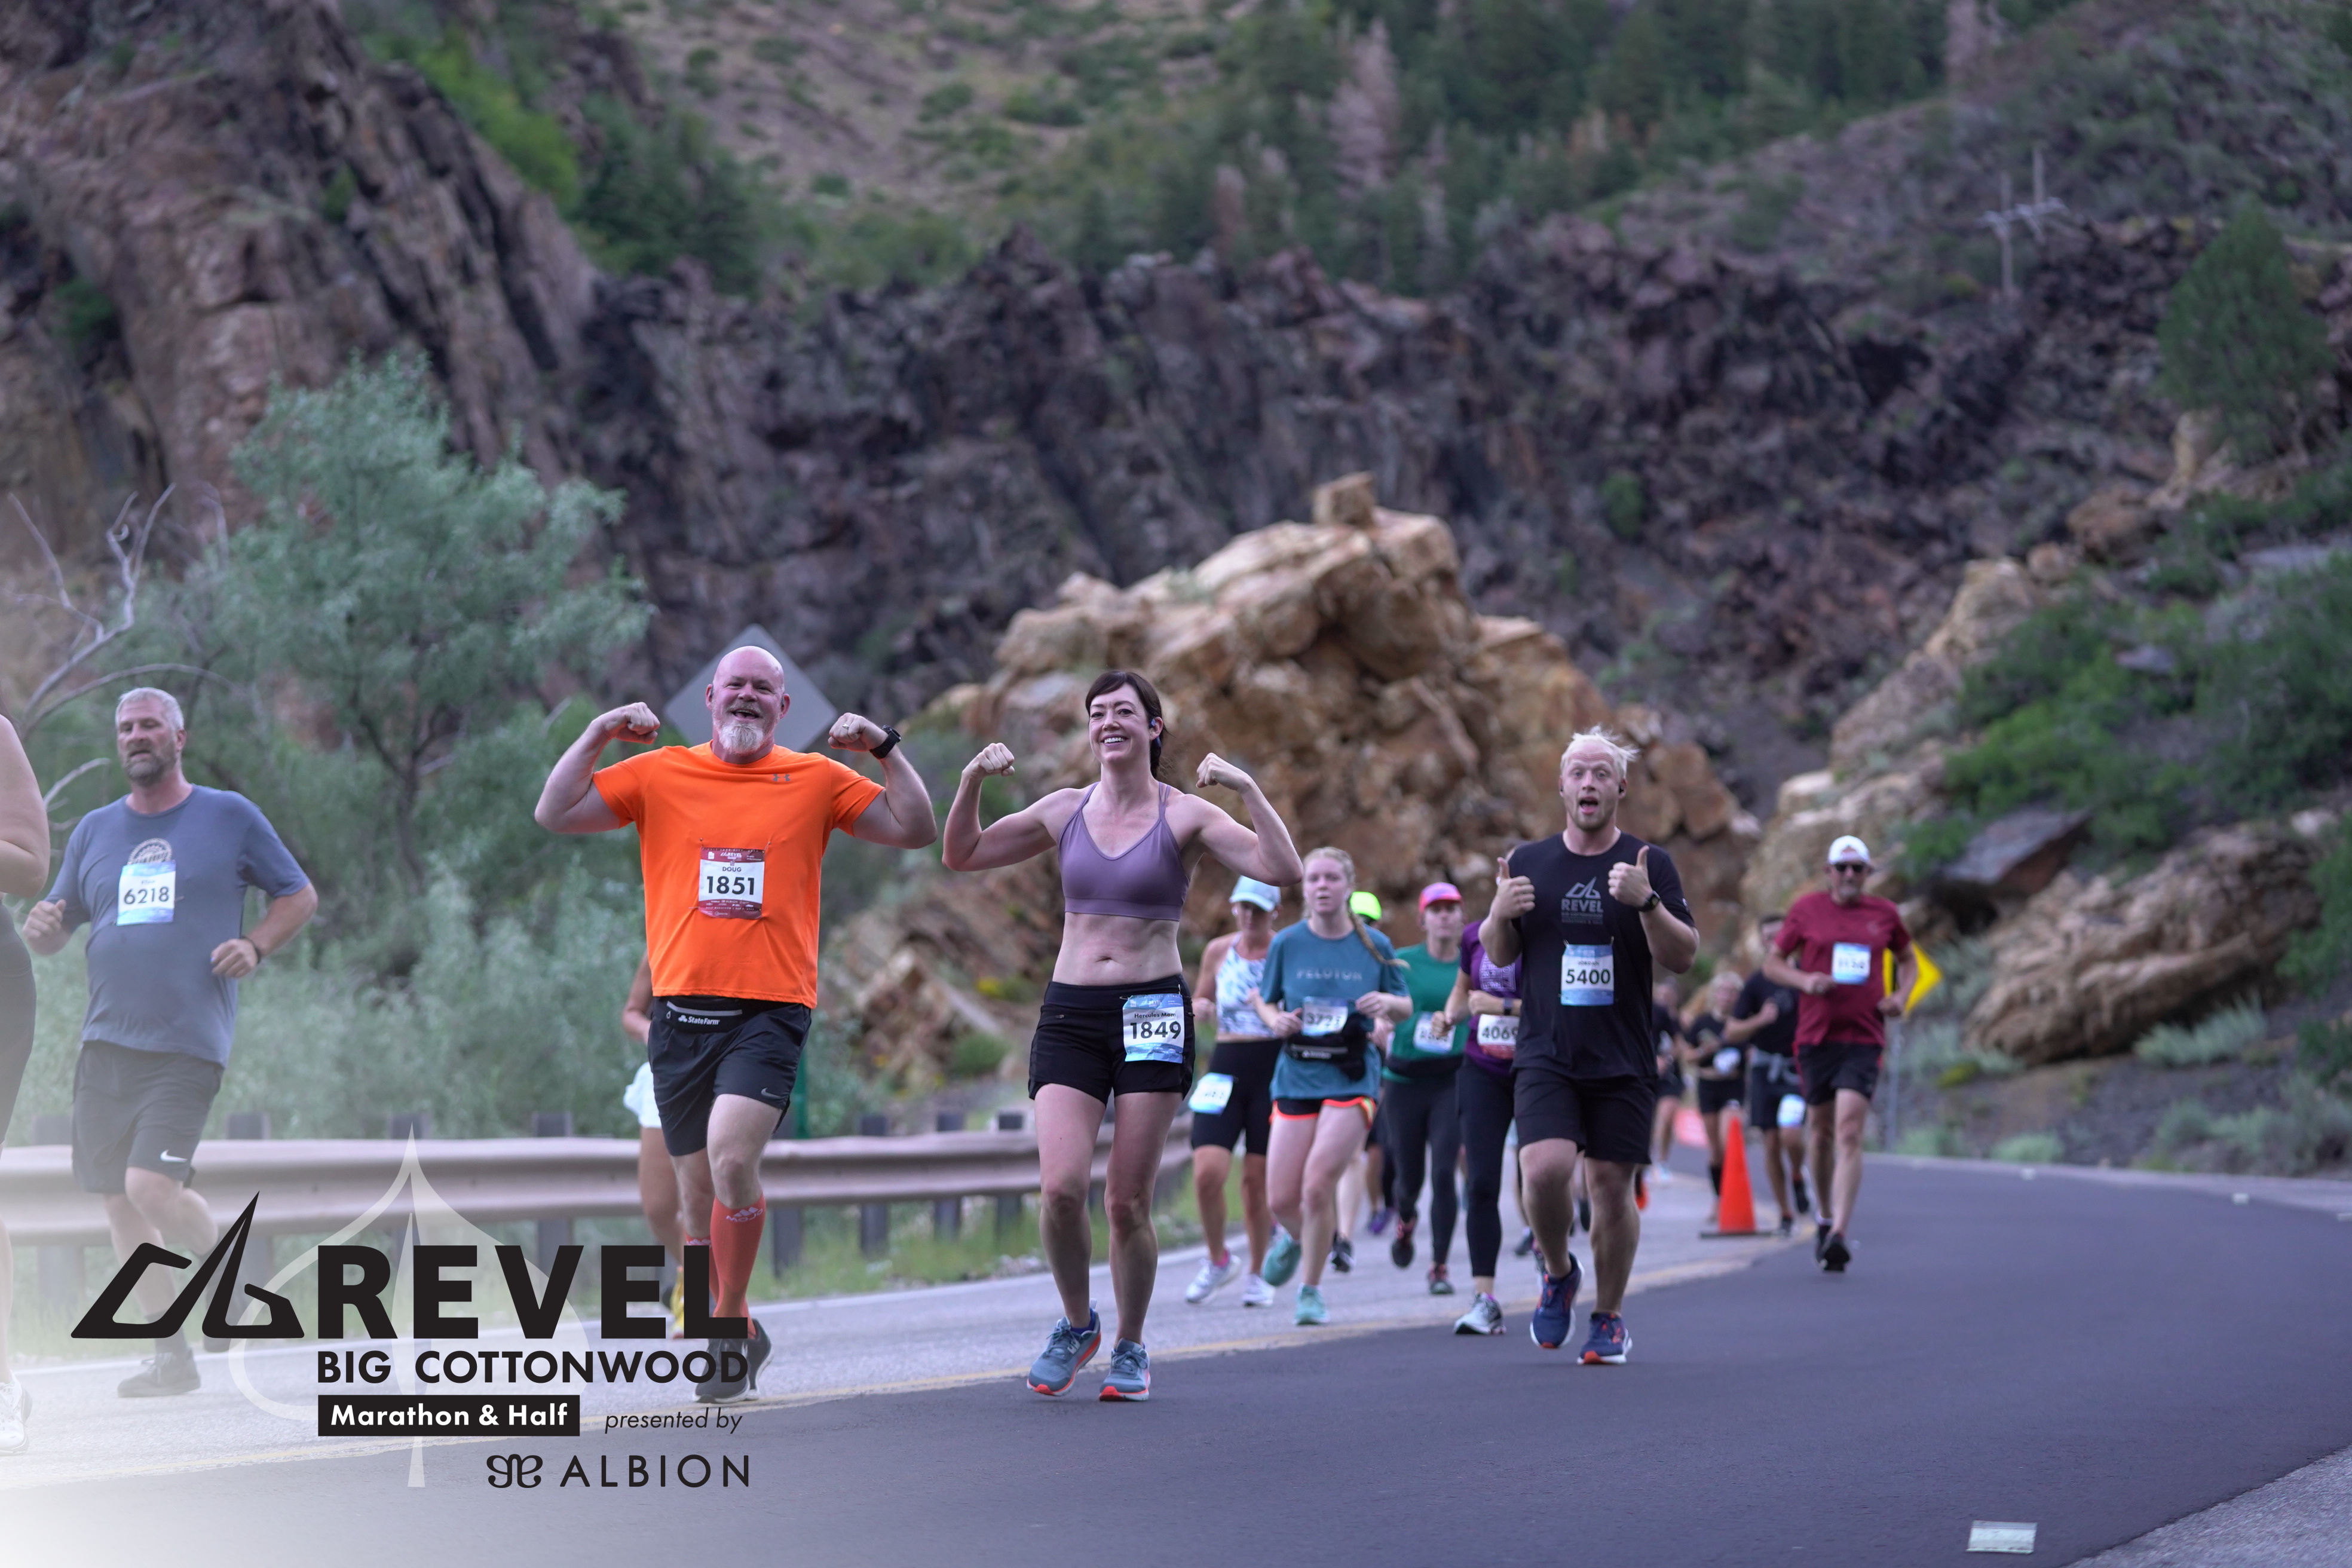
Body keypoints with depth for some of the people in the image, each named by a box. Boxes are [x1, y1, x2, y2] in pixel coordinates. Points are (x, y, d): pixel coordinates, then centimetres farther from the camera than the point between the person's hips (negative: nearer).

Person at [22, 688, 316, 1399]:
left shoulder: (229, 817, 4)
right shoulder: (95, 831, 14)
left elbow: (299, 895, 11)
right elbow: (55, 930, 18)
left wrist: (255, 945, -7)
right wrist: (41, 927, -6)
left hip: (188, 1044, -5)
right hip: (106, 1041, 5)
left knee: (152, 1186, -19)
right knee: (118, 1199, 4)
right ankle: (171, 1355, 15)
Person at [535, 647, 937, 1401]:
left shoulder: (817, 780, 9)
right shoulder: (660, 774, 10)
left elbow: (915, 830, 8)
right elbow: (556, 814, 7)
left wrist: (884, 747, -2)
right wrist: (597, 734, -2)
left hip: (770, 1010, -2)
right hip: (682, 1009, 3)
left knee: (732, 1155, -23)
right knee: (697, 1190, 7)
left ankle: (731, 1320, -7)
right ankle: (731, 1338, 23)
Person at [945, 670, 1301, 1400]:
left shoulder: (1184, 815, 0)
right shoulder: (1066, 811, 9)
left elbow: (1282, 870, -12)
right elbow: (961, 855, 17)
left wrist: (1247, 789, -20)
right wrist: (972, 781, 2)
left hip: (1152, 1011, -2)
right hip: (1070, 1011, 2)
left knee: (1128, 1201, -2)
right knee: (1060, 1187, -14)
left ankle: (1130, 1348, 18)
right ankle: (1077, 1324, 11)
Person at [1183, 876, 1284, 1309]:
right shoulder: (1218, 951, 8)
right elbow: (1201, 1000, 22)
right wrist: (1199, 1008, -1)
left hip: (1274, 1070, -2)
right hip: (1225, 1069, 2)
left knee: (1257, 1179, 0)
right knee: (1207, 1172, -12)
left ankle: (1257, 1274, 18)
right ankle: (1218, 1261, 11)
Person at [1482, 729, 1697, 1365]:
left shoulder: (1650, 864, 2)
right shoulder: (1529, 862, 9)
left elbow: (1683, 957, -4)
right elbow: (1498, 954, 16)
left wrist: (1647, 902, -21)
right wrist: (1500, 913, -6)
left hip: (1624, 1059, -1)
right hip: (1545, 1055, 1)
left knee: (1612, 1182, 1)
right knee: (1545, 1168, -18)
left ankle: (1609, 1315, 19)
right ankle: (1558, 1273, 9)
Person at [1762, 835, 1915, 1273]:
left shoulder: (1884, 913, 7)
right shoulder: (1806, 910, 4)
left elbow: (1908, 960, 23)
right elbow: (1773, 962, 8)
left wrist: (1900, 996, 4)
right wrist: (1805, 981, -11)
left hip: (1864, 1038, -1)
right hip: (1815, 1036, 1)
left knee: (1849, 1134, -14)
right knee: (1821, 1132, 11)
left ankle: (1840, 1235, -21)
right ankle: (1826, 1218, 32)